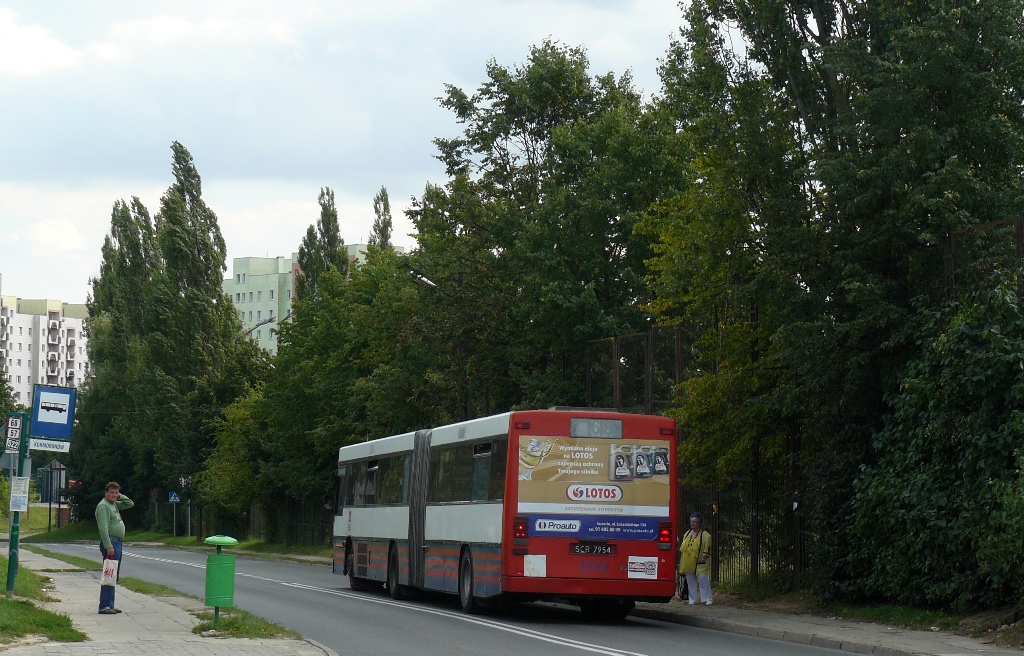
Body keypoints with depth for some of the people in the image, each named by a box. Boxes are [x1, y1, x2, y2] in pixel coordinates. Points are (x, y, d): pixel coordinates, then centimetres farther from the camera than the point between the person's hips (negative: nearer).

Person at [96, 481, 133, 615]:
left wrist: (120, 496, 12)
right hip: (110, 543, -10)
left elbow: (130, 504, 29)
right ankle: (104, 606, -15)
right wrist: (109, 546, -25)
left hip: (117, 543, 10)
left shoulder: (114, 504, 17)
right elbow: (103, 528, -19)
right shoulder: (103, 506, -11)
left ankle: (110, 605, 16)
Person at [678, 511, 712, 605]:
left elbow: (707, 550, -7)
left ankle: (707, 599, -5)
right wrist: (681, 564, 11)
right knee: (690, 582, 9)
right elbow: (682, 549, 16)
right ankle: (692, 599, 16)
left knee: (703, 580, -10)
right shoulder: (687, 534, 14)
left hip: (700, 564, -6)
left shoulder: (706, 535, -4)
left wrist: (703, 559, -15)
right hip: (688, 564, 6)